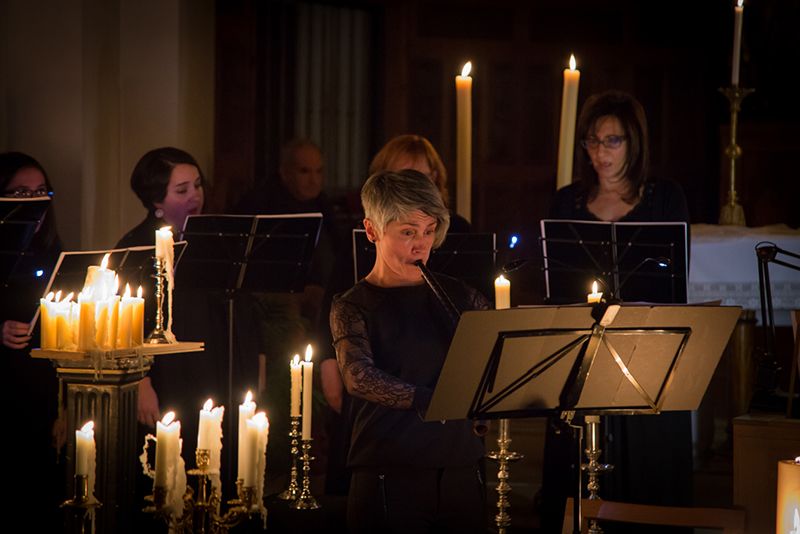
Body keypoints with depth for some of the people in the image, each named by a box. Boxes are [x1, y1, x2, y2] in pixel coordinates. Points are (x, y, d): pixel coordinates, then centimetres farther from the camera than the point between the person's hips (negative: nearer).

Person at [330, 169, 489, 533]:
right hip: (388, 476, -4)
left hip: (461, 471, 4)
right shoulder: (353, 306, -2)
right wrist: (428, 400, -33)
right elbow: (358, 377, -19)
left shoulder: (458, 297, 11)